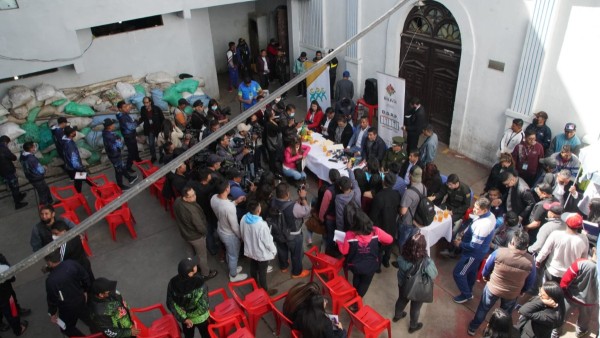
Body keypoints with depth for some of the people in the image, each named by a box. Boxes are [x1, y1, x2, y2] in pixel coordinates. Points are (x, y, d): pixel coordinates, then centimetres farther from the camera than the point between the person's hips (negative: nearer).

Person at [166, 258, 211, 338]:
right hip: (200, 318, -3)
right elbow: (203, 306, -30)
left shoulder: (173, 283, -25)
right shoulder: (200, 284, -37)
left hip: (185, 317, 4)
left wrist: (184, 318, -8)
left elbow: (170, 304, -14)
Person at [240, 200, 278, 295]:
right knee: (262, 272, 16)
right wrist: (274, 251, -4)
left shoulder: (244, 219, -18)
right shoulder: (262, 225, -38)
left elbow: (243, 235, 0)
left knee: (253, 268, 29)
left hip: (250, 250, 6)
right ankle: (265, 290, 38)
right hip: (262, 253, -6)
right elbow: (268, 241, -23)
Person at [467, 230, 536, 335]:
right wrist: (521, 291, 14)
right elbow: (530, 283, -7)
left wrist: (485, 276, 14)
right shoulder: (530, 261, -24)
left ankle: (472, 328, 43)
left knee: (483, 309, 24)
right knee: (505, 314, 30)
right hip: (512, 294, 1)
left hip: (493, 288, -1)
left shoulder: (499, 252, -28)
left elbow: (487, 267, -9)